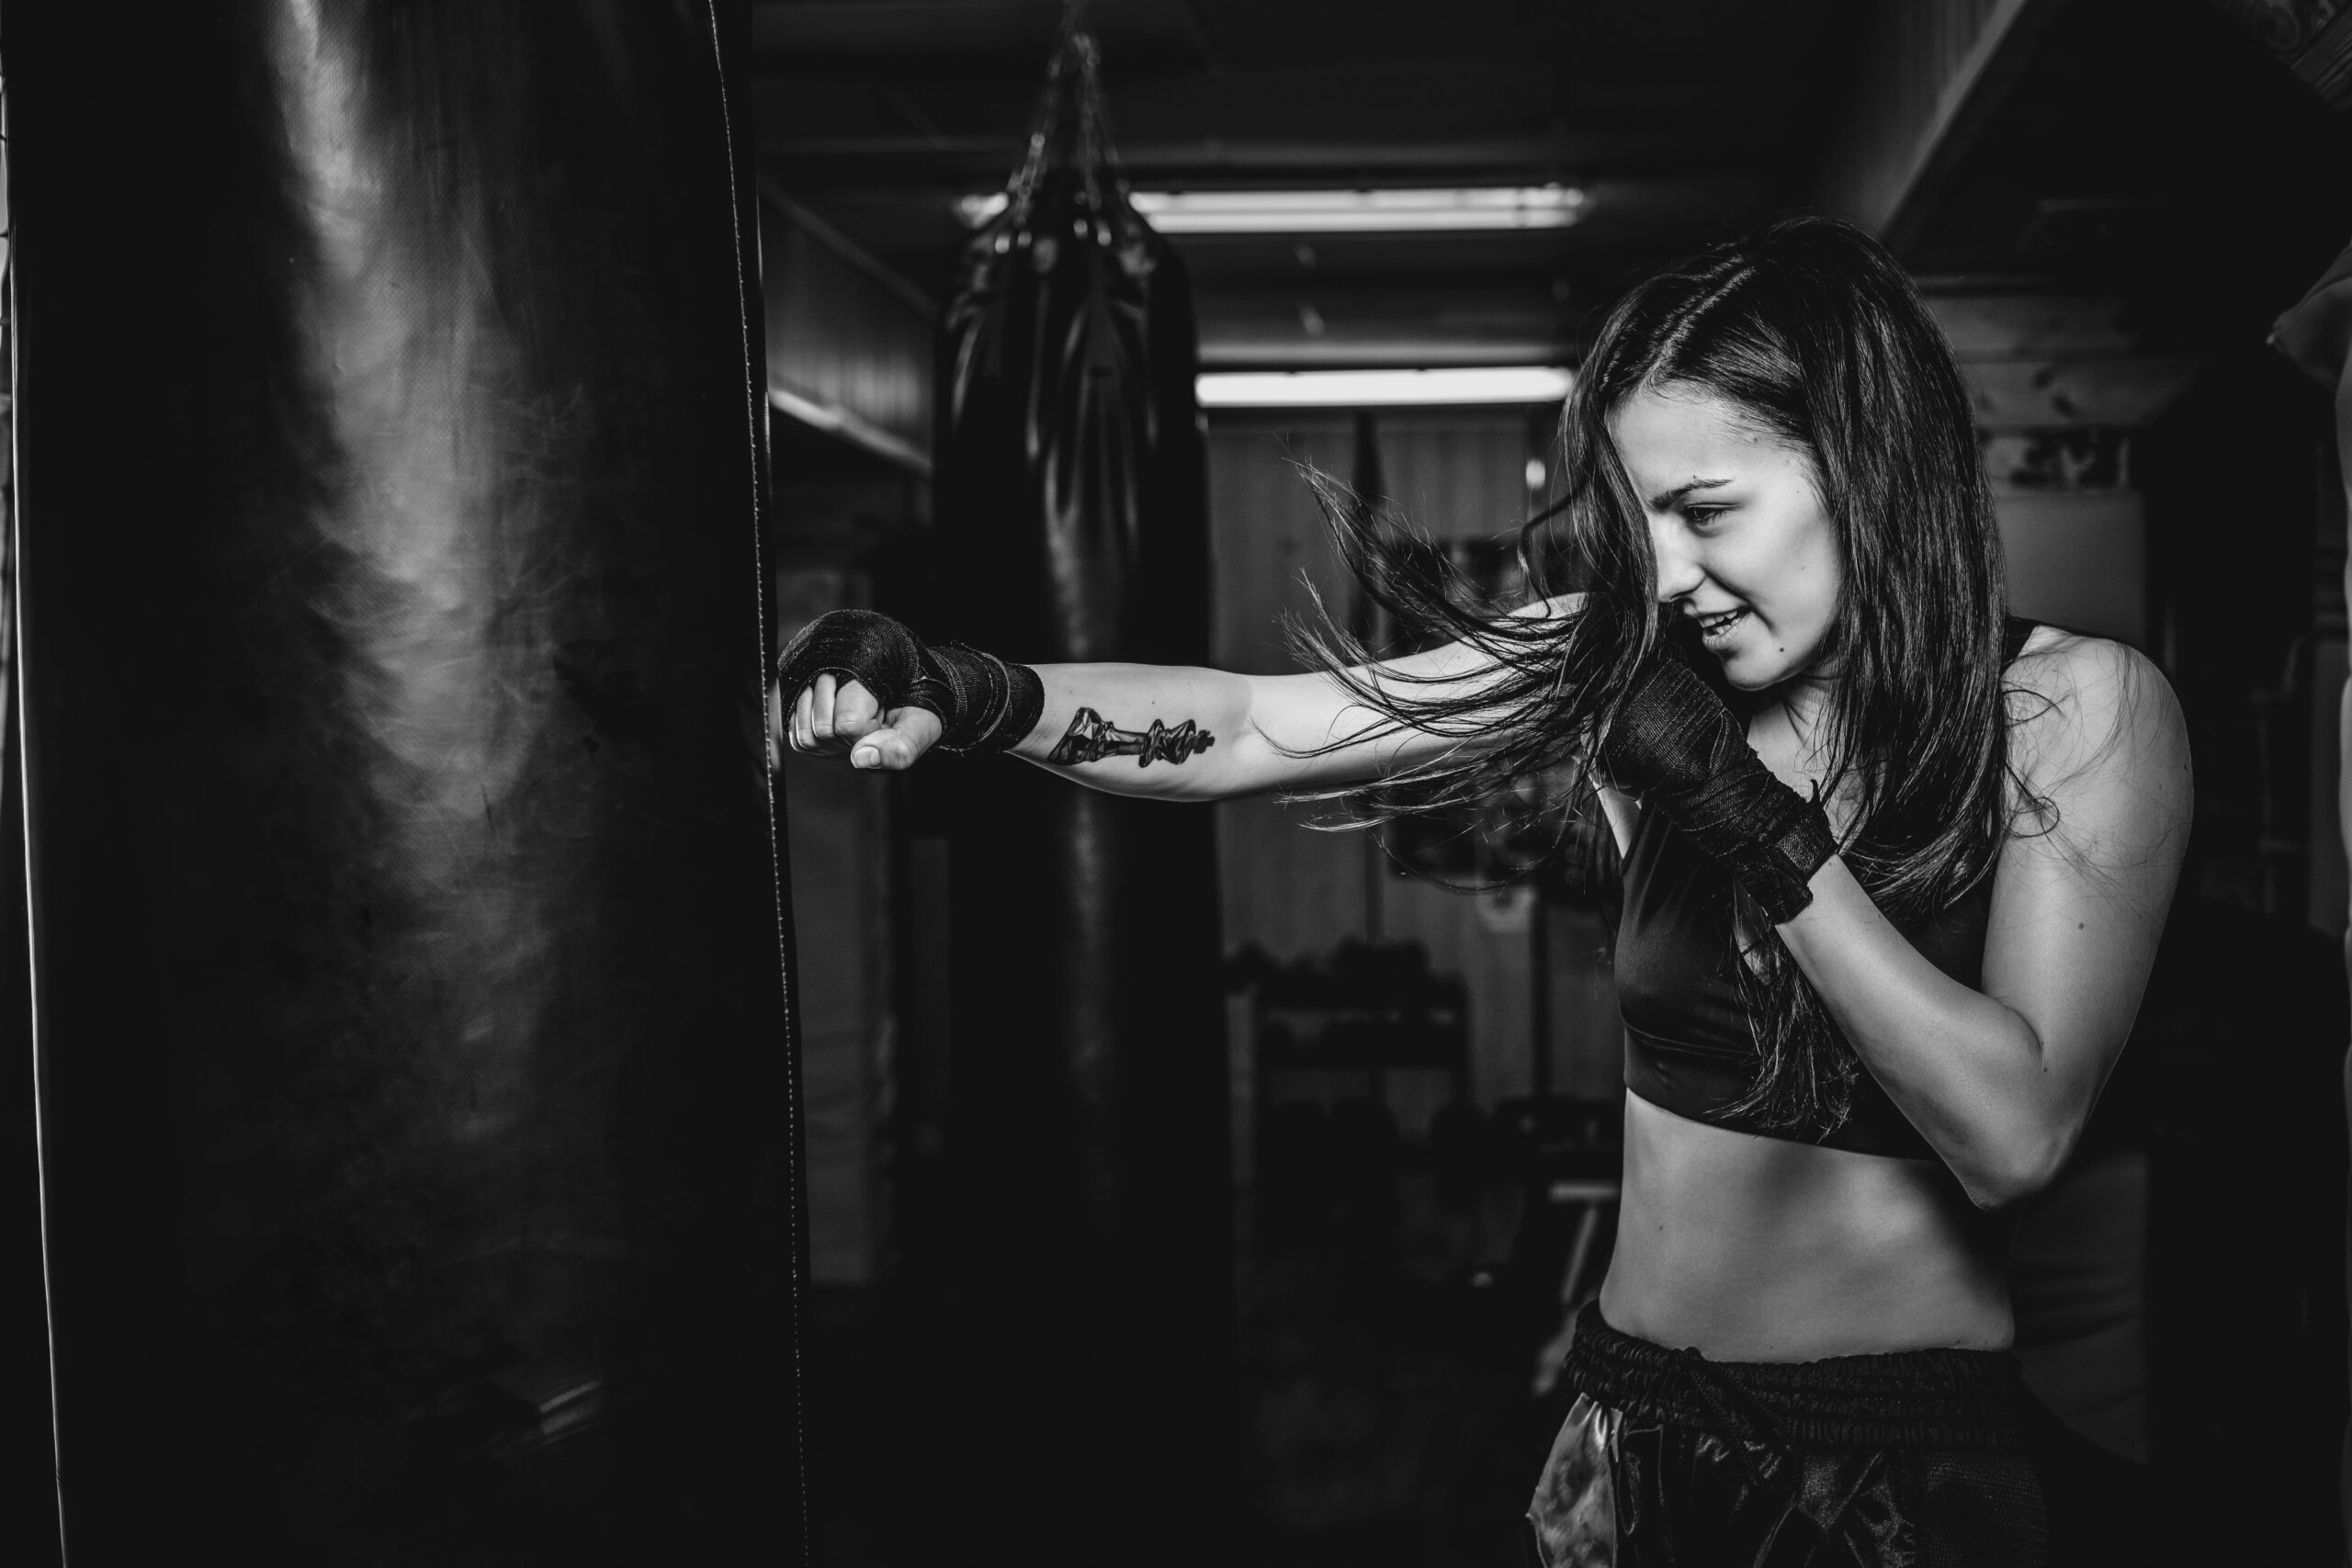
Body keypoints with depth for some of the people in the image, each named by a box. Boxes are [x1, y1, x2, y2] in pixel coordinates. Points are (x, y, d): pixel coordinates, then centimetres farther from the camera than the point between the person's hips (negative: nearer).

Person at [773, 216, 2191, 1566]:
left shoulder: (2083, 709, -11)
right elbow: (1247, 731, -9)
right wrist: (973, 697, -24)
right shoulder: (1622, 670, -8)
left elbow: (2014, 1136, -20)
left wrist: (1756, 820, -25)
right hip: (1643, 1440, 2)